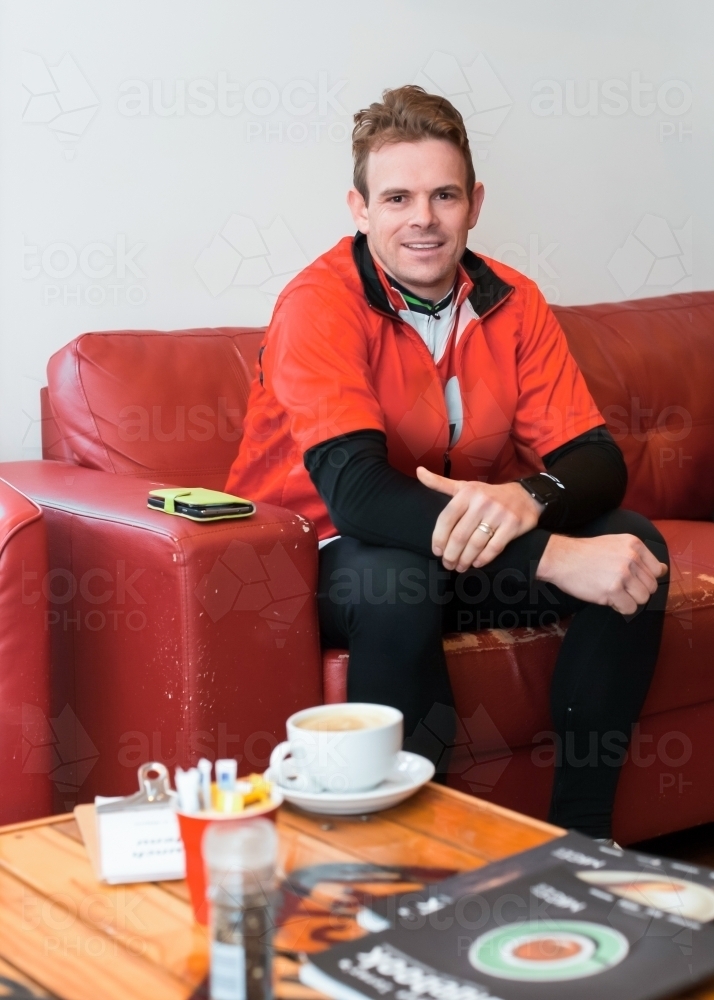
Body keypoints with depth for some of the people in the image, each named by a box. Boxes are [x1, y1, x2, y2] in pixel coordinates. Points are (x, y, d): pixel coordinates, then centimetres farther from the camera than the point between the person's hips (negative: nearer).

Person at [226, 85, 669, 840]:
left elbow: (597, 460, -7)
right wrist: (554, 556, -38)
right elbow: (356, 493, -32)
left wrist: (530, 497, -34)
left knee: (634, 549, -14)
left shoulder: (512, 302, -2)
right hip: (325, 556, -5)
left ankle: (579, 833, -6)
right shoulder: (319, 304, -19)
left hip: (470, 549, 6)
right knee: (396, 580, -37)